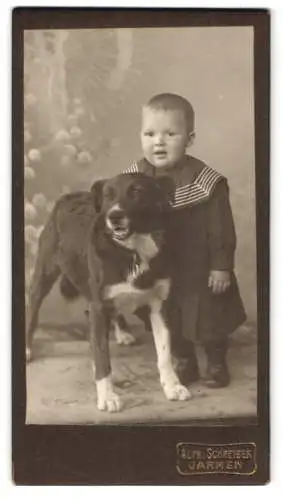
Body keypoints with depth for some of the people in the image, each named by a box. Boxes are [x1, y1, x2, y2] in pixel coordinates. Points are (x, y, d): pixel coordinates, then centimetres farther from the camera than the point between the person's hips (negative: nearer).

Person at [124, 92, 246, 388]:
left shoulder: (205, 181, -22)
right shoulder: (135, 176, -10)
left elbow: (220, 227, -16)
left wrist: (222, 266, -13)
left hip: (200, 269, -3)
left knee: (210, 319, 14)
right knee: (171, 321, 18)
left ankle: (217, 363, 38)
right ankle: (184, 361, 40)